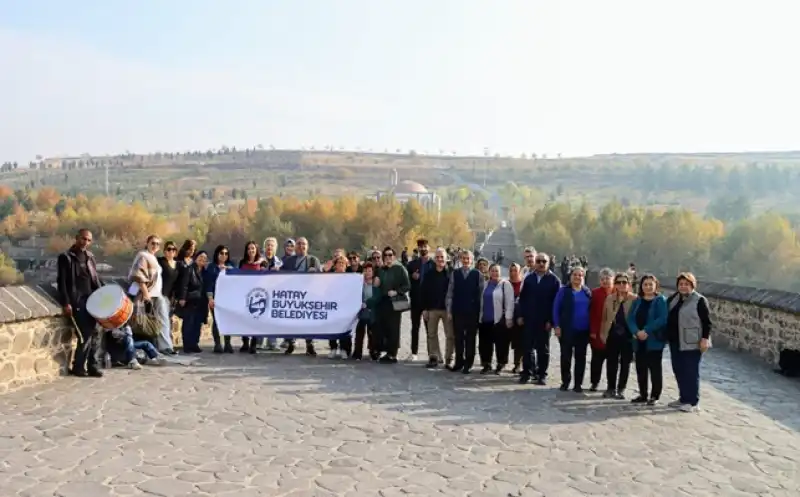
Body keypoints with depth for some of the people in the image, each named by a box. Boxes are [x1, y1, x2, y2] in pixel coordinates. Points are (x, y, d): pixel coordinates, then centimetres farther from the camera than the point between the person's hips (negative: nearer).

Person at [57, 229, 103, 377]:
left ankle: (92, 365, 11)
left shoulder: (90, 257, 14)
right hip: (76, 301, -6)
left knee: (92, 334, 4)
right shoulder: (65, 257, -4)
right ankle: (78, 367, 1)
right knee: (85, 334, -11)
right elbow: (61, 282, -9)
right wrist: (66, 303, -15)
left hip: (91, 300, 6)